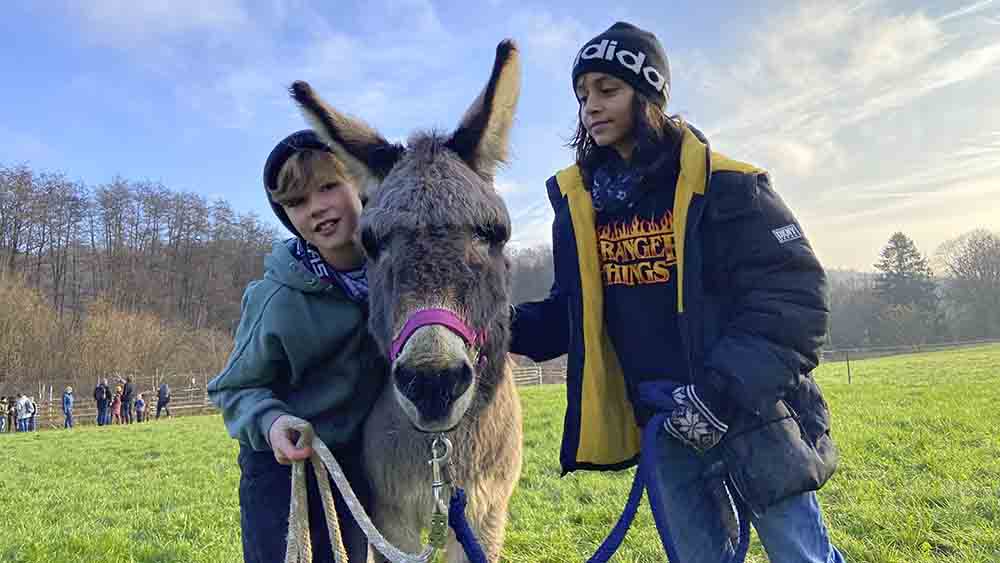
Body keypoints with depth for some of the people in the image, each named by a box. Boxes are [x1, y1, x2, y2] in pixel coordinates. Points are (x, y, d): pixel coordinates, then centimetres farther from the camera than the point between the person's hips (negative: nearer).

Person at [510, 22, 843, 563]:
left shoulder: (722, 184, -11)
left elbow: (795, 294, -15)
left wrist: (723, 388, -25)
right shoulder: (577, 201, 4)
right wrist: (505, 323, -9)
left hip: (750, 415, -4)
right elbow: (571, 314, 9)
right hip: (661, 427, 4)